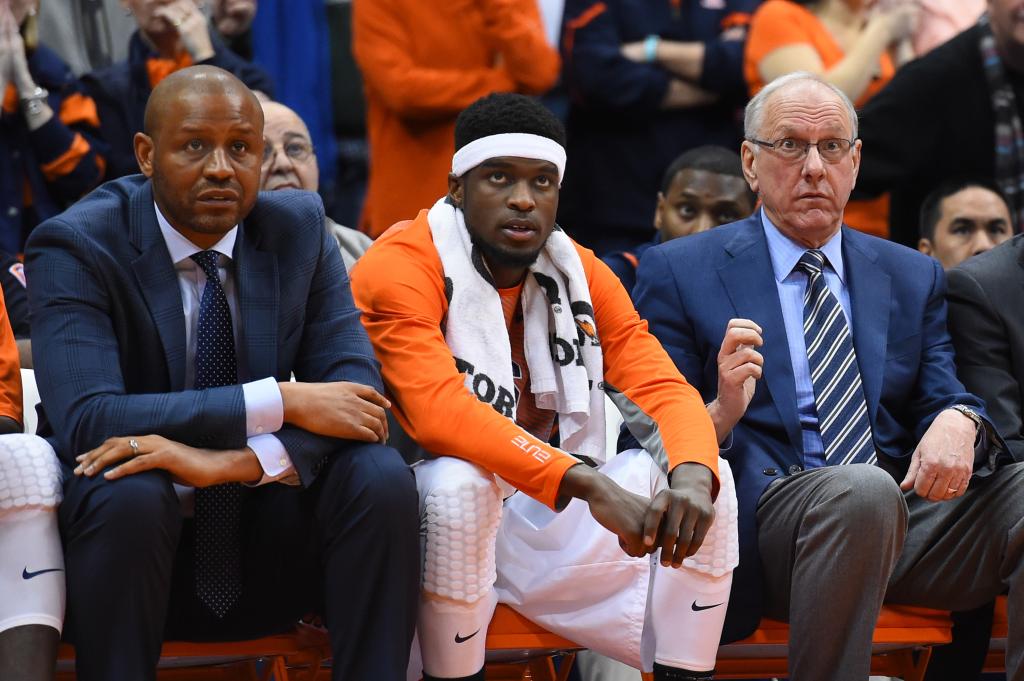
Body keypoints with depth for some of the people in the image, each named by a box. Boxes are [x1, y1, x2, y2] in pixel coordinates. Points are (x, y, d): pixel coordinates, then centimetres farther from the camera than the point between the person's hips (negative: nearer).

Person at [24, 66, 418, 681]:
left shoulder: (299, 228, 0)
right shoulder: (75, 248, -12)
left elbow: (355, 389, -9)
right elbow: (86, 420, -26)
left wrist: (236, 461, -29)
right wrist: (284, 402, -27)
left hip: (267, 550, 3)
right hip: (132, 533, -3)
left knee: (380, 477, -23)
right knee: (128, 491, -35)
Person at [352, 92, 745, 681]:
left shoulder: (583, 274, 5)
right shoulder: (401, 267, -14)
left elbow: (664, 390, -3)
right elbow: (437, 410, -29)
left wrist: (692, 478, -28)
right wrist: (590, 484, -37)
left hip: (546, 520, 5)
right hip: (429, 516, -5)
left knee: (706, 478, -11)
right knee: (457, 483, -37)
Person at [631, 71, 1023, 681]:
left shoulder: (914, 278, 23)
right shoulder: (680, 273, 10)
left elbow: (945, 397, 13)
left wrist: (957, 422, -13)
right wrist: (718, 416, -17)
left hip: (907, 512, 4)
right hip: (766, 512, -4)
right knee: (863, 490, -37)